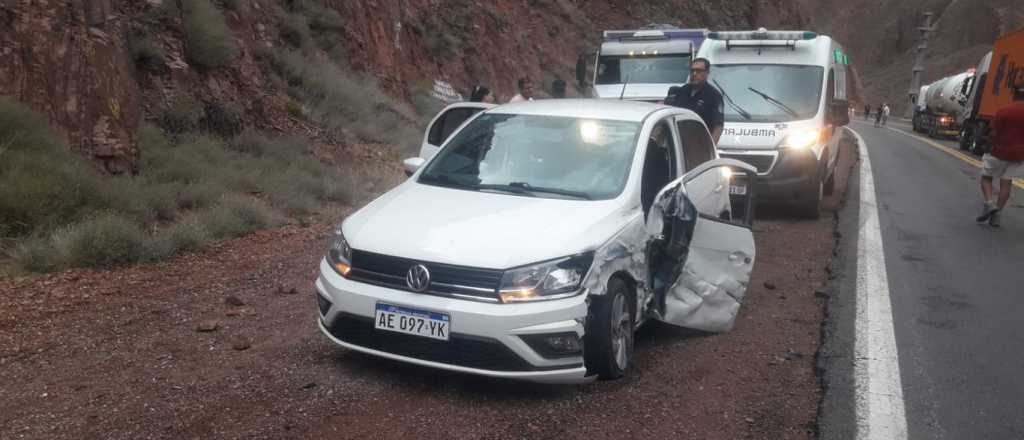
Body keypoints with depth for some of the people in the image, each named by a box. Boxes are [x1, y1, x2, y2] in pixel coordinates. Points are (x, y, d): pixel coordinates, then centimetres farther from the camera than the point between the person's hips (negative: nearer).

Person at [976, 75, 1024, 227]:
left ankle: (989, 203, -5)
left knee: (986, 177, 15)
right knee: (1006, 182, 8)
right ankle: (996, 214, 5)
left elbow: (993, 134, -13)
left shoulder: (1003, 111, -16)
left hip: (1000, 152, -3)